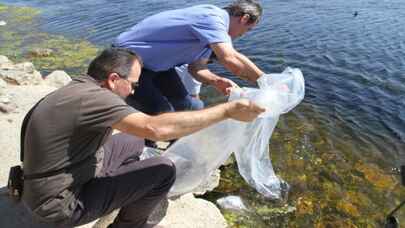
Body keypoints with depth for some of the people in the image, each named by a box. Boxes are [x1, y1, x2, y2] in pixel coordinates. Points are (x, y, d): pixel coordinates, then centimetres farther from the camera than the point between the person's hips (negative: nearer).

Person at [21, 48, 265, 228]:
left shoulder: (79, 89, 1)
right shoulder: (94, 97, -28)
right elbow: (156, 128, -37)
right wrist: (227, 110, -32)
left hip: (71, 178, 9)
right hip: (61, 203, -9)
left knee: (134, 141, 14)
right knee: (164, 170, -15)